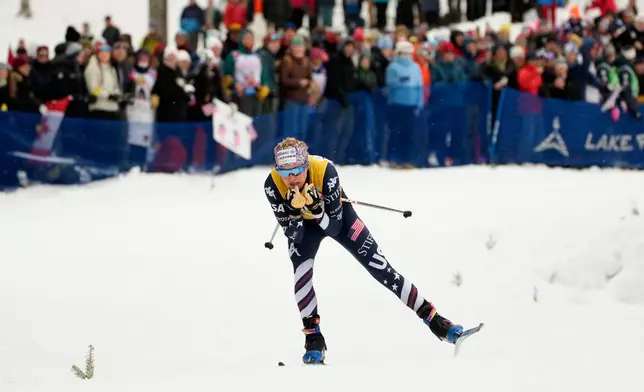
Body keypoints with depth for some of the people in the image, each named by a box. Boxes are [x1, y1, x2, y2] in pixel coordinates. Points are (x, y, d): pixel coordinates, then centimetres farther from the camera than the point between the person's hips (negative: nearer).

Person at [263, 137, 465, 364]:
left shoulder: (325, 171, -38)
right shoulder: (273, 184, -33)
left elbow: (333, 227, -32)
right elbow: (293, 234, -27)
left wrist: (316, 207, -49)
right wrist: (295, 209, -46)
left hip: (338, 214, -1)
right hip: (303, 225, 1)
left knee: (380, 268, -3)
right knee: (301, 268, -26)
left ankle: (432, 318, 8)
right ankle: (313, 337, -11)